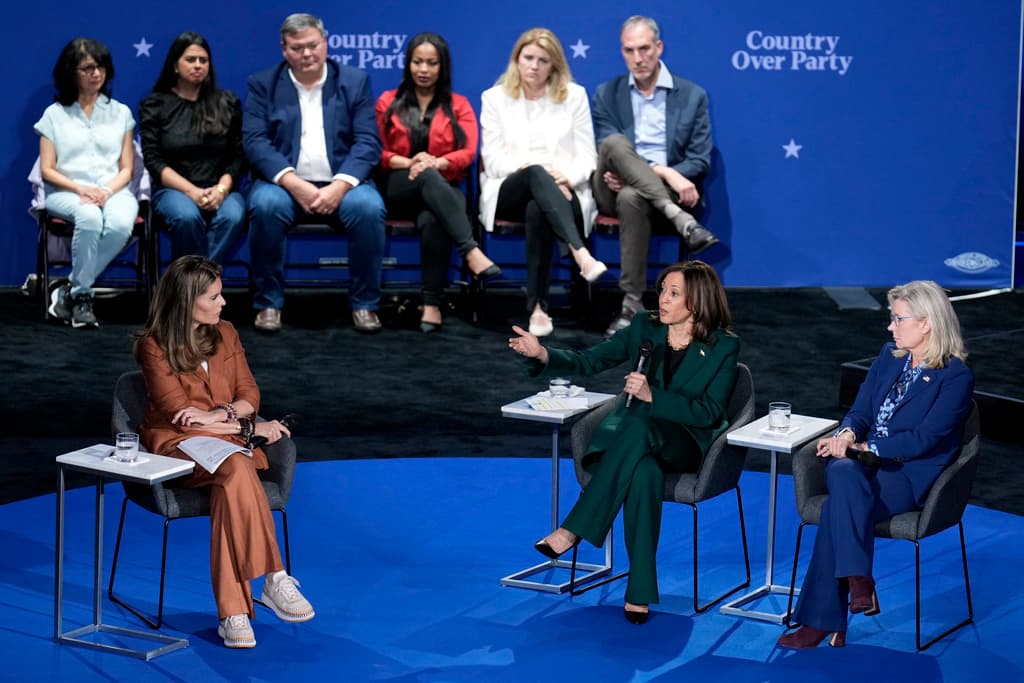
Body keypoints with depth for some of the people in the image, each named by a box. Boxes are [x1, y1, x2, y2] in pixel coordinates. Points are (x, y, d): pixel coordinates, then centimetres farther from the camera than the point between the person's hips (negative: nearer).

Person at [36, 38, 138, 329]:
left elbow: (126, 168, 11)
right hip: (66, 193, -2)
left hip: (113, 191, 2)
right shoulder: (55, 114, 12)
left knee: (121, 224, -36)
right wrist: (80, 189, -14)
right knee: (89, 217, -39)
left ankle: (69, 291, -22)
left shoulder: (121, 113, 18)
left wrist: (108, 191, -11)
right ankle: (81, 295, -23)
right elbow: (47, 170, 4)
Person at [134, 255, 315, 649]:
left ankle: (231, 611, -39)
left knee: (229, 489, -35)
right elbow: (178, 414, -10)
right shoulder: (153, 346, -5)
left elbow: (249, 395, 9)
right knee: (236, 468, -37)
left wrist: (217, 415, -13)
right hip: (176, 445, -3)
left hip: (224, 441, 4)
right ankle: (273, 579, -35)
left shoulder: (225, 334, 11)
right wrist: (248, 428, -12)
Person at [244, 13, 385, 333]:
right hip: (285, 183, 0)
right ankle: (269, 303, -17)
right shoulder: (263, 84, 5)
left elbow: (368, 142, -2)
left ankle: (364, 303, -13)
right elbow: (254, 141, -6)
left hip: (341, 183, 0)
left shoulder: (355, 81, 6)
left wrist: (339, 186, -19)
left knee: (369, 208, -31)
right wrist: (294, 184, -21)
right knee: (265, 205, -33)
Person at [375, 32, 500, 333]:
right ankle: (472, 253, -52)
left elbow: (468, 153, 1)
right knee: (428, 179, -38)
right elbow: (376, 152, 6)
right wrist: (409, 163, -14)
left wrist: (435, 163, -19)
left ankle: (432, 304, -42)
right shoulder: (388, 102, 15)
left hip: (443, 188, 0)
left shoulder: (458, 105, 15)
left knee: (433, 220, -38)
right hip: (399, 187, 0)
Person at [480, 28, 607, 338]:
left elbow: (587, 156, 8)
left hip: (563, 193, 0)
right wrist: (532, 169, -15)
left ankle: (538, 306, -40)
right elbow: (492, 158, 3)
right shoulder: (495, 98, 13)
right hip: (510, 192, 0)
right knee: (536, 173, -38)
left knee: (538, 209, -38)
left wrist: (567, 177, -15)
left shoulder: (574, 95, 14)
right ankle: (581, 255, -55)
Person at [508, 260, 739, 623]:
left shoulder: (724, 346, -3)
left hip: (684, 444, -3)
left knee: (639, 425, -39)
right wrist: (543, 354, -15)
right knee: (645, 471, -38)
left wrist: (652, 396, -22)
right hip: (631, 435, 3)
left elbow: (709, 413, -10)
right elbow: (588, 361, 4)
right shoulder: (644, 327, 5)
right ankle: (639, 591, -37)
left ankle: (573, 530, -38)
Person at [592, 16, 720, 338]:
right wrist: (665, 172, -17)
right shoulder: (606, 94, 9)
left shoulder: (693, 95, 6)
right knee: (615, 142, -32)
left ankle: (632, 304, -35)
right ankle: (683, 223, -40)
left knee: (631, 197, -38)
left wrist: (655, 171, -16)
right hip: (616, 188, 1)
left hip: (670, 190, -1)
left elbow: (700, 161, 2)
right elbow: (607, 152, 0)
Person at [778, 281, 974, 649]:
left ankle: (821, 620, -27)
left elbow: (923, 439, -13)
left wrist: (866, 447, -17)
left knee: (838, 508, -33)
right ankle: (858, 581, -37)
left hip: (910, 476, -5)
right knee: (843, 474, -34)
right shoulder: (889, 356, 16)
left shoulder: (956, 377, -5)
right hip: (864, 465, 5)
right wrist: (847, 434, -7)